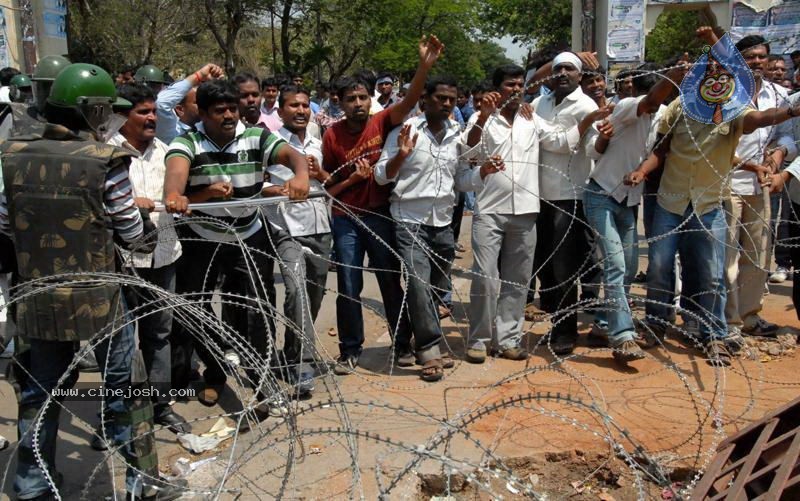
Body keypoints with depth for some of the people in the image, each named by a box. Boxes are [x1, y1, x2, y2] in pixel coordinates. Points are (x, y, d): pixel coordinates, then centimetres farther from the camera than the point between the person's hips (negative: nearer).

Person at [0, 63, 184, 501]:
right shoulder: (104, 160, -16)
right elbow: (133, 235, -8)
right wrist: (149, 225, 14)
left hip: (37, 296, 5)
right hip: (95, 297, -5)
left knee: (40, 390, 19)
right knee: (125, 388, 10)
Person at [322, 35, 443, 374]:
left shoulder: (382, 123, -4)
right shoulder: (332, 135, -4)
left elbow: (410, 101, -21)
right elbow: (328, 186, 1)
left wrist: (425, 65, -35)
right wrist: (354, 179, -17)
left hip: (381, 214, 0)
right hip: (346, 219, 0)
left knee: (391, 282, 11)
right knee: (349, 288, 6)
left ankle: (403, 342, 26)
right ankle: (350, 351, 20)